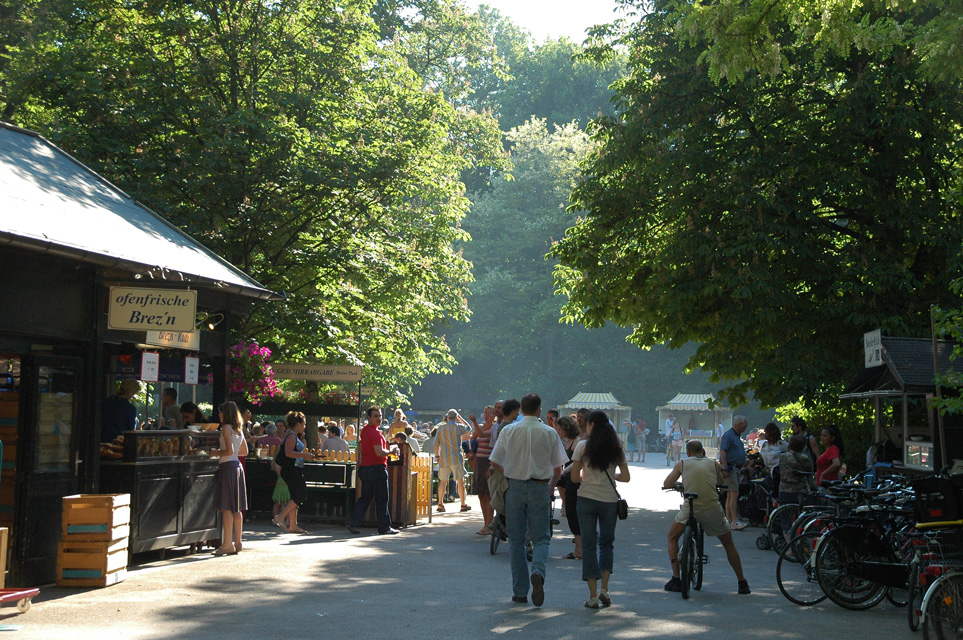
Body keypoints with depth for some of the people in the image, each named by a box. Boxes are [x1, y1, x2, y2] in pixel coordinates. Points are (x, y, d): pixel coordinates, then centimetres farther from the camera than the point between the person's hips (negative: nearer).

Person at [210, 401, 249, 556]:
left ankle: (227, 544, -8)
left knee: (226, 507, -7)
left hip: (227, 467, -9)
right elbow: (244, 451, 21)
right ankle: (238, 542, 15)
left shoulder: (226, 428, -10)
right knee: (236, 508, 11)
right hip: (237, 466, 9)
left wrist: (216, 453, -2)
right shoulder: (239, 430, 15)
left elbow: (229, 451, -18)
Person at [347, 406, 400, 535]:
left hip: (364, 467, 9)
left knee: (365, 497, 12)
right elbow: (379, 453, -26)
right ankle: (384, 527, 8)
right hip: (377, 467, -9)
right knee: (381, 500, 1)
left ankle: (353, 523, 3)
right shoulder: (375, 433, -16)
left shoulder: (365, 429, 13)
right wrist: (391, 450, -6)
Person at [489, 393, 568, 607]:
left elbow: (495, 463, 3)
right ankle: (538, 572, -23)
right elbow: (557, 469, 2)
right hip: (539, 489, -1)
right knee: (541, 537, 7)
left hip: (515, 487, 1)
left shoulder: (508, 431, 0)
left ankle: (520, 591, 10)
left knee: (516, 540, 9)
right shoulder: (549, 433, -1)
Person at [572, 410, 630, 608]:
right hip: (609, 500, 2)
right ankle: (604, 589, 2)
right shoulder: (617, 448, 4)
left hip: (587, 498, -2)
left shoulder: (583, 446, -4)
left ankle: (593, 595, 2)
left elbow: (574, 476, -3)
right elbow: (625, 477, 3)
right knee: (607, 542, 17)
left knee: (589, 544, 5)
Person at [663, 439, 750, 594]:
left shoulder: (682, 463, 10)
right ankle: (742, 583, 22)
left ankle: (676, 580, 14)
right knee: (729, 544, 21)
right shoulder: (714, 464, 13)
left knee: (672, 537, 23)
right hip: (713, 508, 1)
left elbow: (666, 485, 9)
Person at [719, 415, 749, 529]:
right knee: (734, 494, -14)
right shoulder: (728, 435, -12)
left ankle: (728, 520, 13)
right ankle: (734, 521, -16)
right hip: (730, 467, -10)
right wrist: (725, 469, -24)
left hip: (736, 468, 10)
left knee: (730, 495, 10)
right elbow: (722, 451, -19)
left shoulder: (737, 436, 18)